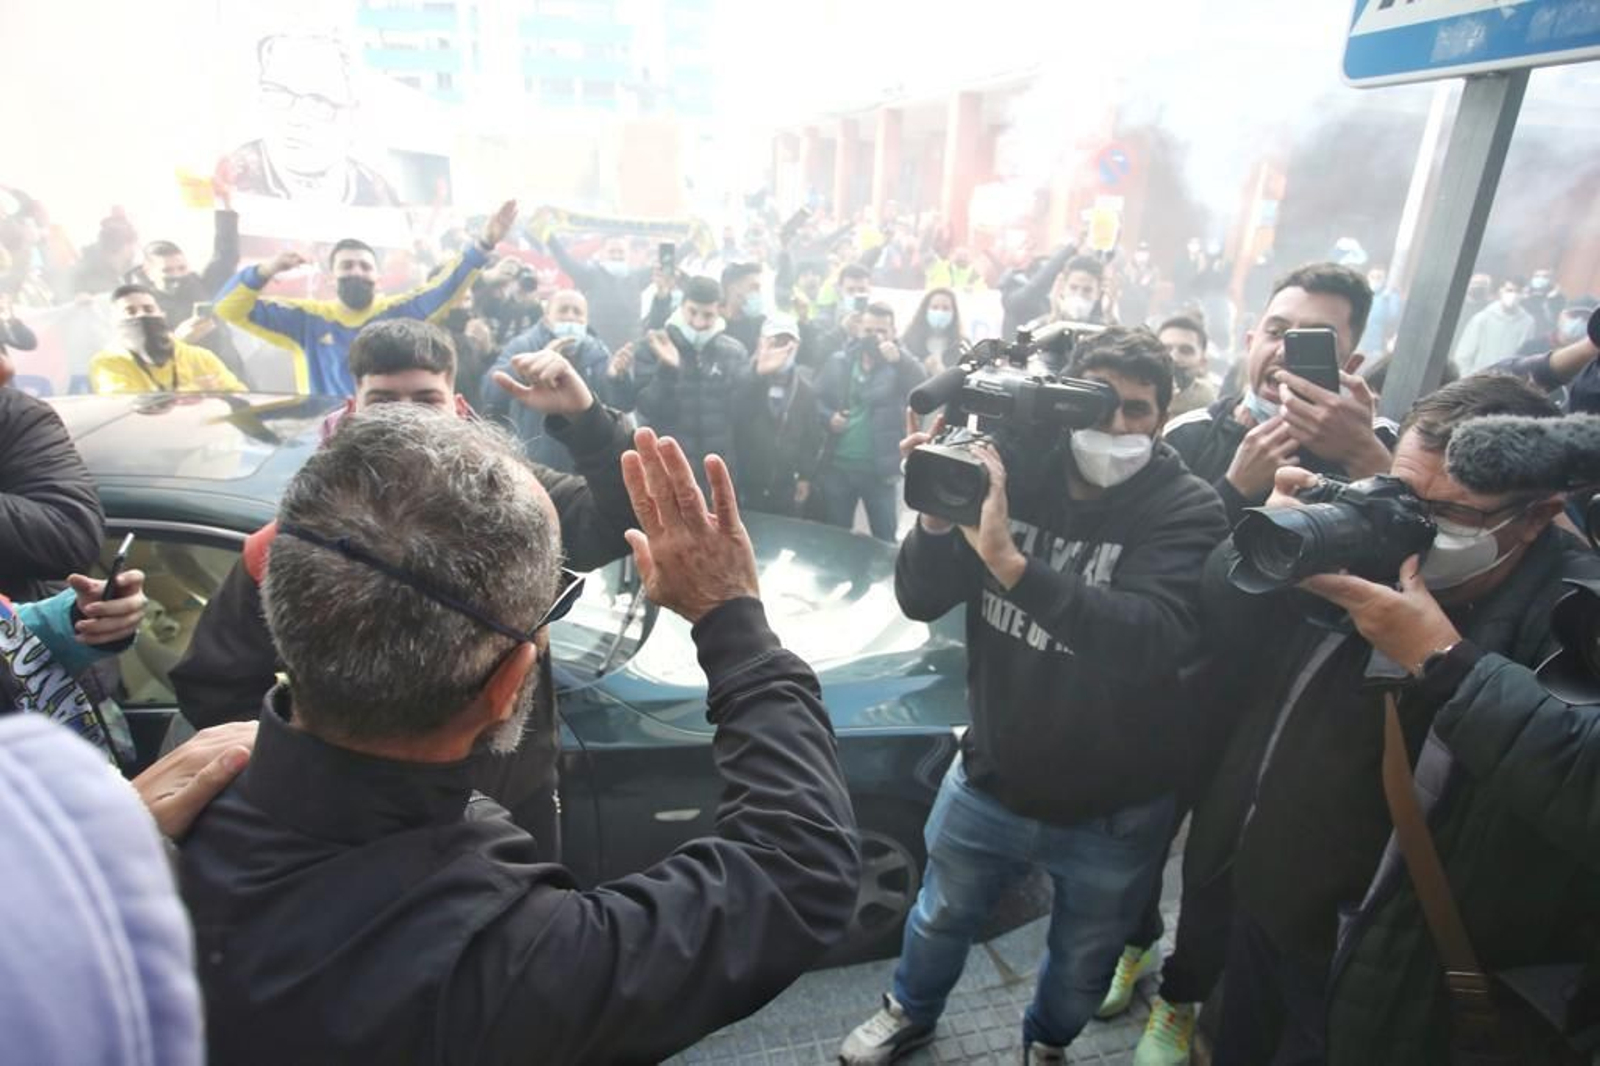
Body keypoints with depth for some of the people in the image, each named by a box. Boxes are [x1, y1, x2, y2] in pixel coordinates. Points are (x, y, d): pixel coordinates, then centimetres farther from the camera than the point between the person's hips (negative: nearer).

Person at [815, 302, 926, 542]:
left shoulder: (901, 364, -3)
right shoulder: (840, 361, 4)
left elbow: (923, 385, -22)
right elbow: (816, 398, 8)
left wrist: (898, 358, -34)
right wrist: (827, 416, -11)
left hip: (879, 471, -2)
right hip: (838, 466, 3)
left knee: (885, 539, 9)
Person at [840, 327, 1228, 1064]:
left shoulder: (1186, 511, -19)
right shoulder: (1017, 474, -12)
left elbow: (1152, 640, -36)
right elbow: (920, 601, -12)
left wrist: (1009, 560, -45)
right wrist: (937, 519, -31)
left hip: (1113, 812, -1)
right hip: (989, 777, 2)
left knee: (1082, 961, 26)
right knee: (941, 917, 26)